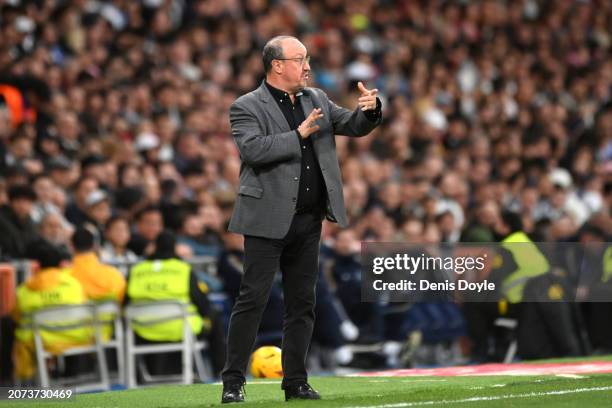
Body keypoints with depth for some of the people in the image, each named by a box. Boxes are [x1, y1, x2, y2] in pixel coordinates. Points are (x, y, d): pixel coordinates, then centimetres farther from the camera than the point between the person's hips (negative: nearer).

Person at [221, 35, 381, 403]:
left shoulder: (316, 99, 13)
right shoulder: (247, 107, -5)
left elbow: (354, 127, 14)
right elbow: (251, 149, -20)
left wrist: (370, 110, -8)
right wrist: (298, 134, -19)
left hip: (309, 221, 6)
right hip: (269, 220, -6)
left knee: (302, 304, 9)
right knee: (253, 300, -6)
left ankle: (296, 383, 15)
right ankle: (233, 383, -2)